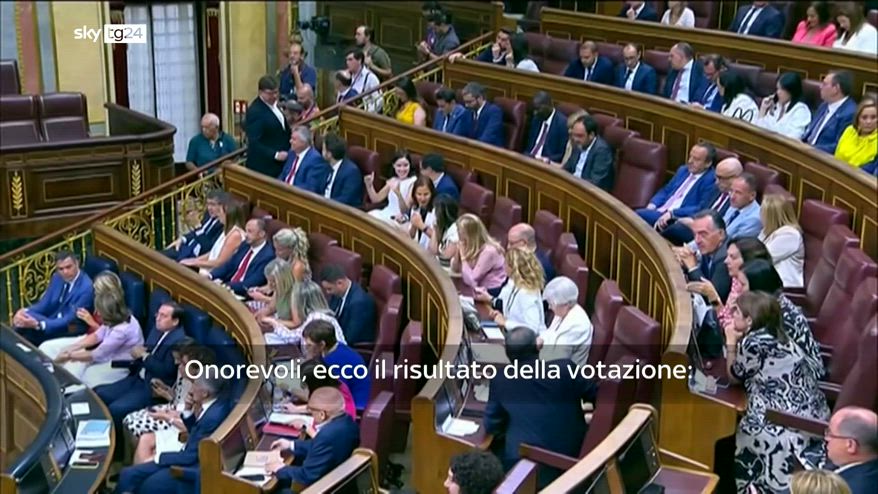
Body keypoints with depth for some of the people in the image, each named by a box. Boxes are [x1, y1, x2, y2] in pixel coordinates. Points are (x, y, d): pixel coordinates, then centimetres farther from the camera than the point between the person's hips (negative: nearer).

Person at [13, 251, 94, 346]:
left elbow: (69, 321, -25)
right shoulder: (57, 278, 3)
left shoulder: (86, 288, -22)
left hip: (71, 331, -8)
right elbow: (44, 304, 6)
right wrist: (24, 311, -16)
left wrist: (38, 324, -37)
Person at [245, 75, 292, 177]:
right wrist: (275, 155, -24)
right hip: (264, 166, -8)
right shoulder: (255, 111, -20)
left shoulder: (274, 103, 7)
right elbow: (254, 142, -22)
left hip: (279, 162, 9)